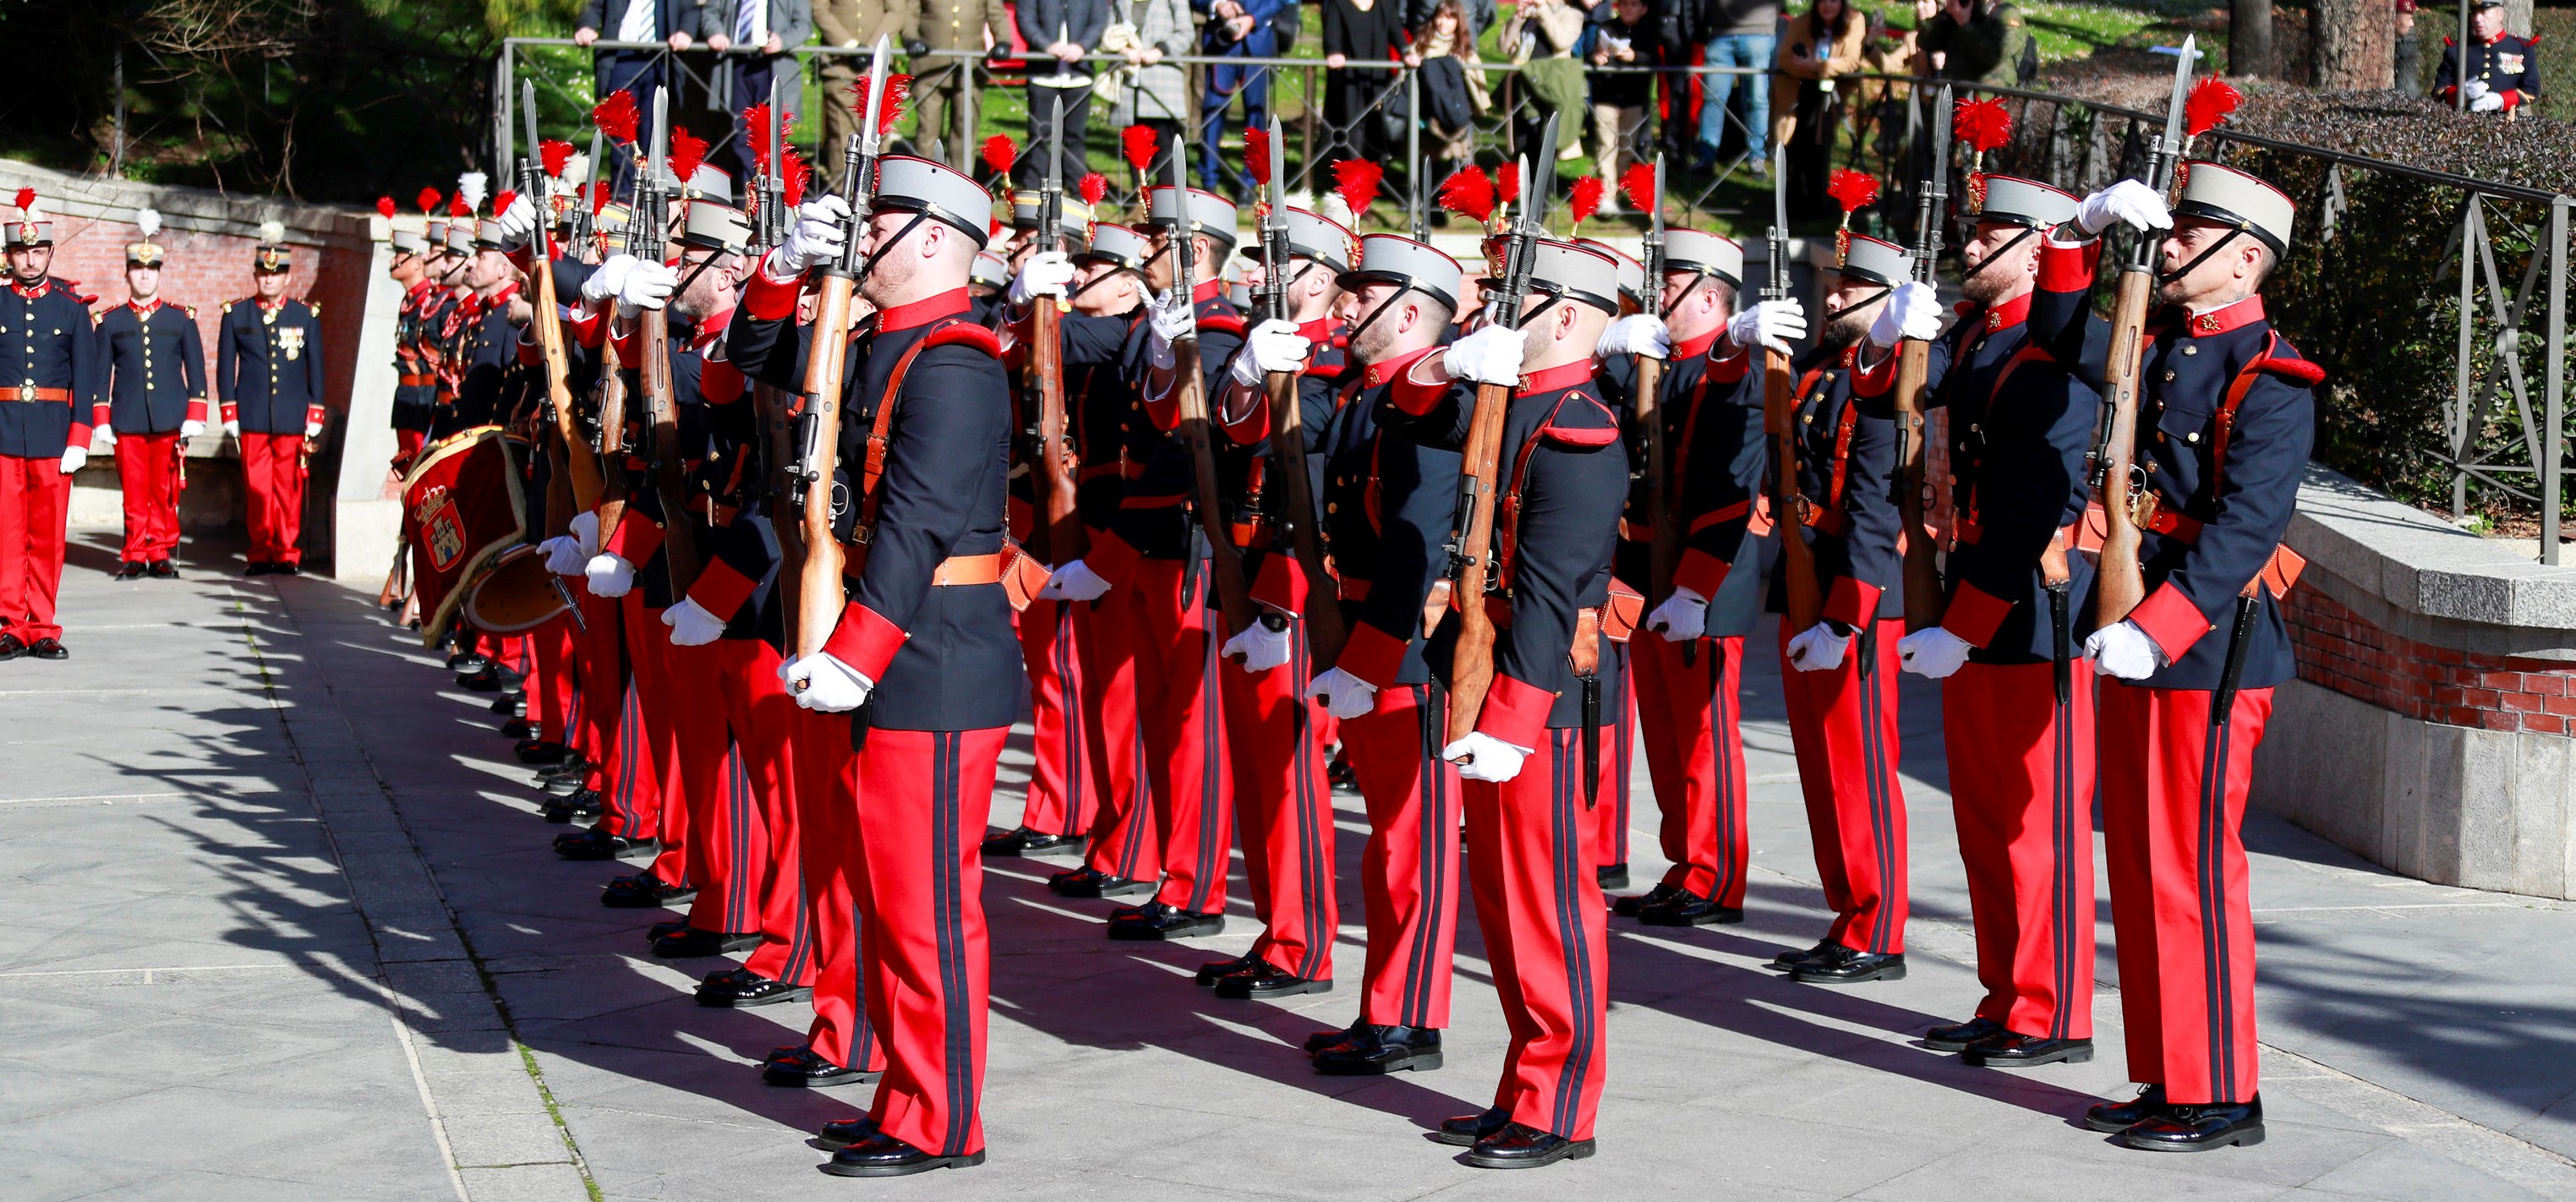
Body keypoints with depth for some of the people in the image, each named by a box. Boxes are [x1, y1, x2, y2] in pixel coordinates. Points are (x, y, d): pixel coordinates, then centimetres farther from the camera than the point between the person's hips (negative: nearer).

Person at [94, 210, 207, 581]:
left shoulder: (181, 319, 8)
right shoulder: (110, 322, 8)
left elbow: (196, 371, 9)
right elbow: (100, 374, 9)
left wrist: (194, 418, 0)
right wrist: (101, 422, 3)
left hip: (170, 421, 0)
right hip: (128, 422, 0)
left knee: (165, 492, 0)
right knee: (134, 492, 0)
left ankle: (161, 554, 8)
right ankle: (134, 556, 7)